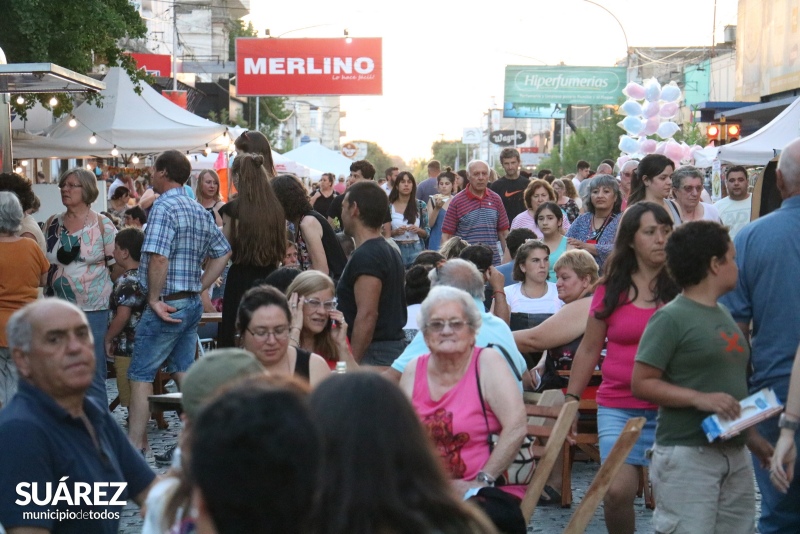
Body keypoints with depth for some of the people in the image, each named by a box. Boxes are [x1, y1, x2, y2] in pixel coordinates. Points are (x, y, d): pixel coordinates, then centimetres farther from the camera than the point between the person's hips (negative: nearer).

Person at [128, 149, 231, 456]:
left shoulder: (164, 207, -15)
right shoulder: (200, 212, 12)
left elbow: (158, 258, -26)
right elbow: (222, 253, 19)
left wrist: (154, 299, -17)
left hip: (167, 305, -8)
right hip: (192, 303, 8)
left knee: (140, 376, -2)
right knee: (183, 372, 14)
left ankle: (135, 446, -3)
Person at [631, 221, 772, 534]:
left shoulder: (724, 315, 15)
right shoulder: (671, 318, -10)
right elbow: (641, 384, -14)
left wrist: (752, 437, 21)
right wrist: (699, 399, -22)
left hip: (734, 455, 8)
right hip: (687, 455, -8)